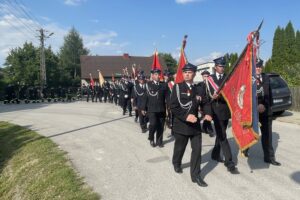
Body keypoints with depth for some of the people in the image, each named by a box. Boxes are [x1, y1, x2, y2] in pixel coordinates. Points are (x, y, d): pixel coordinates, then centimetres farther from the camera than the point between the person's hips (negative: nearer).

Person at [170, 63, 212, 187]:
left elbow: (205, 102, 7)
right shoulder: (177, 87, -7)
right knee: (180, 148, 15)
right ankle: (176, 164, 45)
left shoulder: (198, 88, 5)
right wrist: (186, 116, -24)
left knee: (197, 149, 1)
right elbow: (173, 106, -14)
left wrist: (207, 113, -15)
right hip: (181, 124, -3)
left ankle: (195, 175, 14)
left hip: (195, 124, 3)